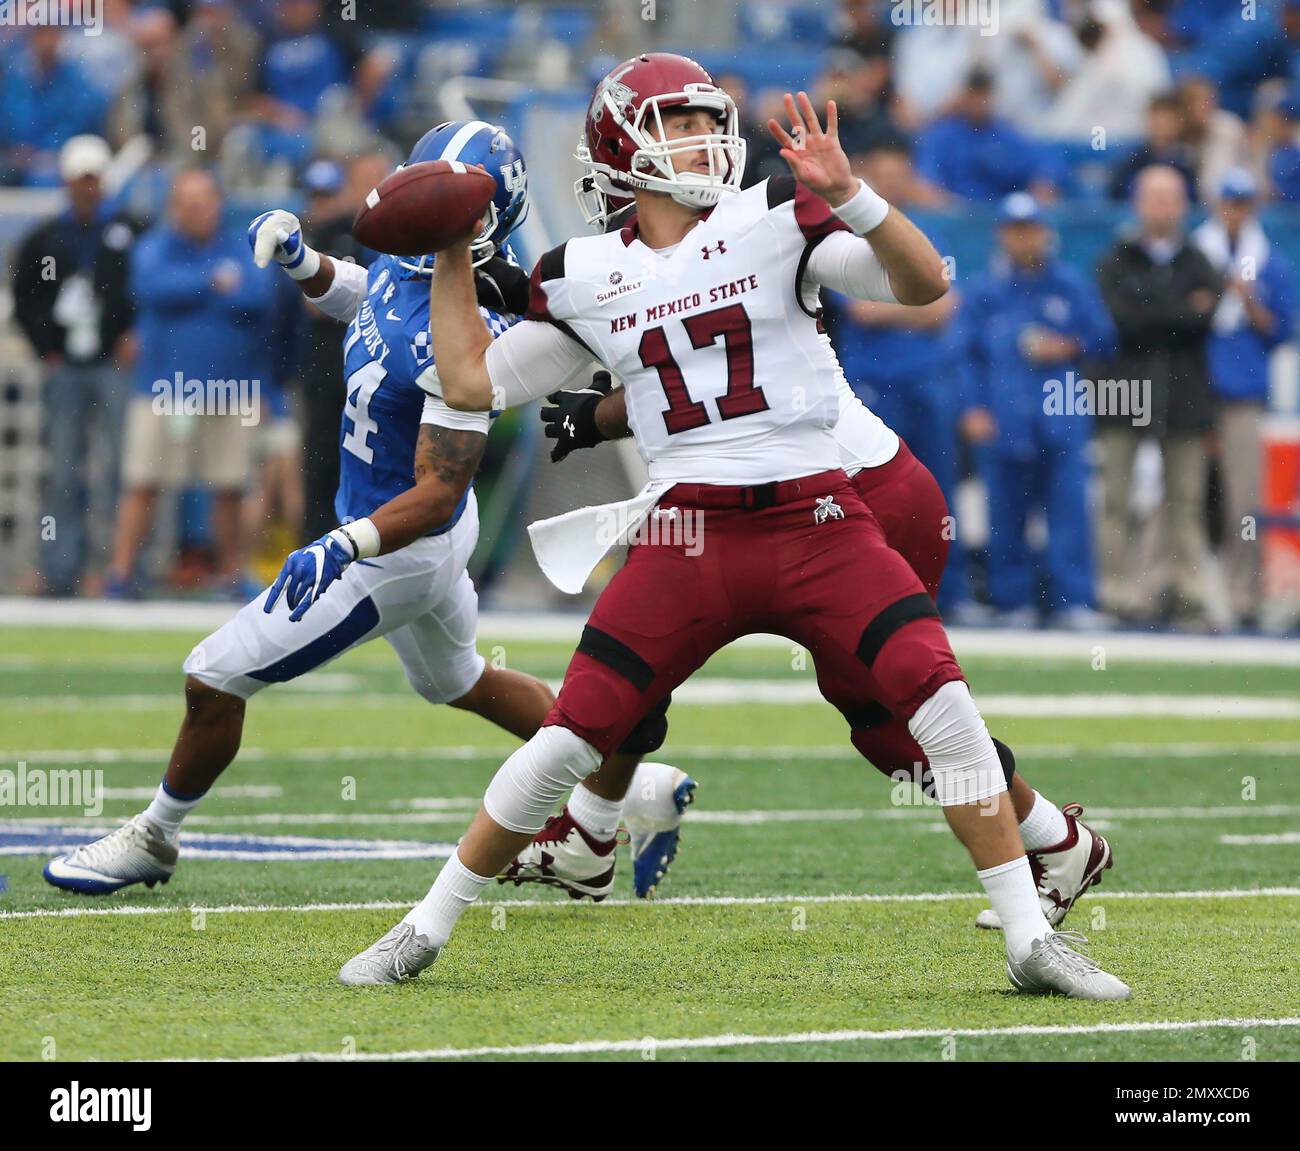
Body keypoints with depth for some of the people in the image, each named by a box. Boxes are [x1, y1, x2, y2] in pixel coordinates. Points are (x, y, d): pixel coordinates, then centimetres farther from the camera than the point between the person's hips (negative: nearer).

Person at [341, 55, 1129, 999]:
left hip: (816, 522, -1)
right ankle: (426, 930, 12)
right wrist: (452, 258, 17)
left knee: (946, 712, -14)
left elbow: (924, 284, -8)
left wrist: (846, 193, -21)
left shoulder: (773, 220, 2)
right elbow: (472, 383, 18)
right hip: (690, 534, 1)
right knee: (567, 742, -4)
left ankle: (1031, 942, -5)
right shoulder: (585, 277, 9)